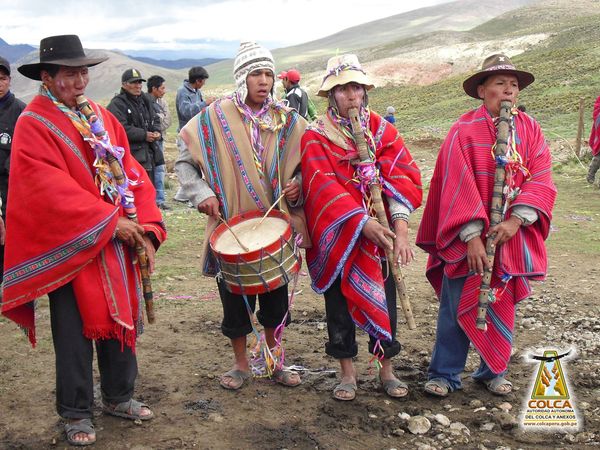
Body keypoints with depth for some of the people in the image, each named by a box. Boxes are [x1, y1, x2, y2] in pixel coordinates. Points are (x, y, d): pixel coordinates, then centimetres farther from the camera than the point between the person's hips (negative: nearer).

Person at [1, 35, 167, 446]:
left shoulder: (103, 118, 8)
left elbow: (133, 173, 4)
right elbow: (52, 190, -20)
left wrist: (146, 226, -8)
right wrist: (110, 221, -21)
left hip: (117, 245, 6)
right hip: (70, 249, -5)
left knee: (120, 319, 14)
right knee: (75, 333, 6)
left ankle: (119, 396, 33)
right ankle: (76, 413, 23)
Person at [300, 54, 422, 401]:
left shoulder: (383, 131, 4)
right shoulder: (316, 138, -4)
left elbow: (403, 176, -7)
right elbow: (325, 188, -16)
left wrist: (400, 222, -22)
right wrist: (363, 223, -26)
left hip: (379, 234, 2)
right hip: (336, 238, -2)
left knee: (383, 301, 7)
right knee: (339, 304, 7)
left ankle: (387, 370, 24)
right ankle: (348, 372, 23)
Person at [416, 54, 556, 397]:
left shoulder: (530, 129, 4)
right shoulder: (464, 131, -7)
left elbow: (541, 179, -4)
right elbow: (458, 187, -13)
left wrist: (516, 220, -17)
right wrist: (472, 236, -19)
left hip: (512, 237, 4)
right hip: (467, 238, -3)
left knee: (503, 306, 13)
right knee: (457, 307, 3)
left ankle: (493, 371, 30)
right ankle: (445, 374, 17)